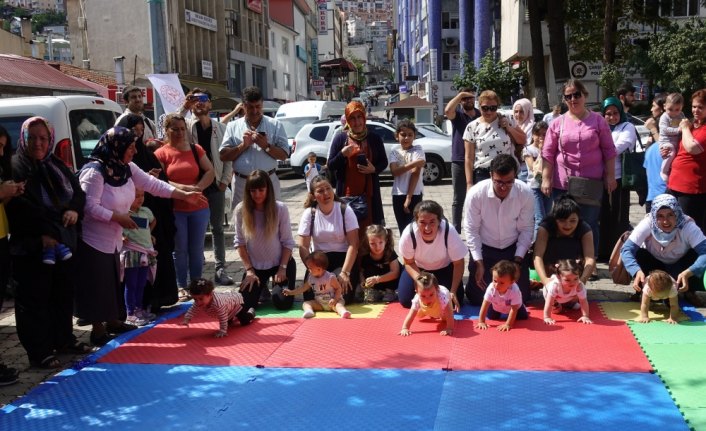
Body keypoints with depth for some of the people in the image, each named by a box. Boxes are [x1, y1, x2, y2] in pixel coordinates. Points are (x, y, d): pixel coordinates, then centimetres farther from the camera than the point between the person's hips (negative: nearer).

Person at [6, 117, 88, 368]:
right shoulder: (15, 168, -8)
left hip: (64, 243, 7)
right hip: (31, 247, -6)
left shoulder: (57, 167, 12)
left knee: (63, 294, 16)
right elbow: (18, 207, -17)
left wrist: (74, 209, -9)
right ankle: (38, 352, 7)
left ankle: (63, 339, 31)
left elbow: (78, 193, 13)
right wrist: (41, 233, -23)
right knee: (34, 299, -1)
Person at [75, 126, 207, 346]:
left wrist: (185, 195, -2)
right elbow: (90, 207, -26)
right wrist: (119, 217, -23)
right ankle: (98, 329, 9)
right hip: (93, 239, -9)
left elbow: (152, 184, 2)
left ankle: (112, 320, 31)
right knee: (97, 285, -1)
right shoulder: (94, 171, -23)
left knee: (113, 281, 17)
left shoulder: (127, 168, 3)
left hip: (113, 239, 9)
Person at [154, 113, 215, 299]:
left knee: (196, 249, 9)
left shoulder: (196, 149, 7)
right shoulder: (161, 153, -2)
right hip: (174, 209, -2)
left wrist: (197, 188, -12)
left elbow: (210, 171, 3)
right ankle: (181, 287, 15)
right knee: (180, 250, 5)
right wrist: (183, 188, -20)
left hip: (199, 208, 3)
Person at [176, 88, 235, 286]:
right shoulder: (186, 126, 1)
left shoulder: (220, 128, 7)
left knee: (217, 228, 8)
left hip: (215, 184, 2)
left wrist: (225, 180, -3)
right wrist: (183, 109, -21)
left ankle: (220, 269, 13)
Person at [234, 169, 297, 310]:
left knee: (282, 303, -14)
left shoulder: (280, 208, -14)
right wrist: (249, 269, -8)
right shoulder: (241, 210, -10)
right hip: (255, 265, 1)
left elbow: (287, 242, -8)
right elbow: (239, 242, -4)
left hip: (279, 263, -1)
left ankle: (275, 284, 22)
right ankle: (262, 288, 23)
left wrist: (283, 268, -14)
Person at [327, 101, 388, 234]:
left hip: (369, 192, 1)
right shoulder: (340, 138, 3)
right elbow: (330, 166, 4)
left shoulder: (374, 139, 6)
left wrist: (374, 169, -8)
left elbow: (384, 162, 12)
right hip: (347, 192, -1)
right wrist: (342, 154, -14)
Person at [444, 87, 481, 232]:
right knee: (458, 199, 5)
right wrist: (460, 94, -17)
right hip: (459, 162, -3)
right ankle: (456, 231, 9)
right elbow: (447, 110, -25)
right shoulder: (457, 114, -1)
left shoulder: (481, 115, 7)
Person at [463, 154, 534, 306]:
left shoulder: (526, 193, -19)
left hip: (514, 248, 1)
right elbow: (471, 230, -13)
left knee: (521, 297, 2)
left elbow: (526, 229, -8)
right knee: (477, 298, -2)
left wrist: (518, 261, -12)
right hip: (484, 249, -1)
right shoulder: (475, 193, -23)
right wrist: (478, 263, -15)